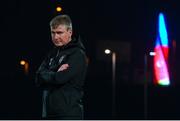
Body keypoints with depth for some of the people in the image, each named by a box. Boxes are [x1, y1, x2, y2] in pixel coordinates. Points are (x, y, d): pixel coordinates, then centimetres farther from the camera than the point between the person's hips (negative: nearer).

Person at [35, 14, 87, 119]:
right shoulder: (53, 53, 18)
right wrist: (55, 73, -11)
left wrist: (47, 74, 0)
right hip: (49, 113, 8)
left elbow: (60, 78, -19)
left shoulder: (77, 54, -6)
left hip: (69, 114, -8)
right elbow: (39, 79, 6)